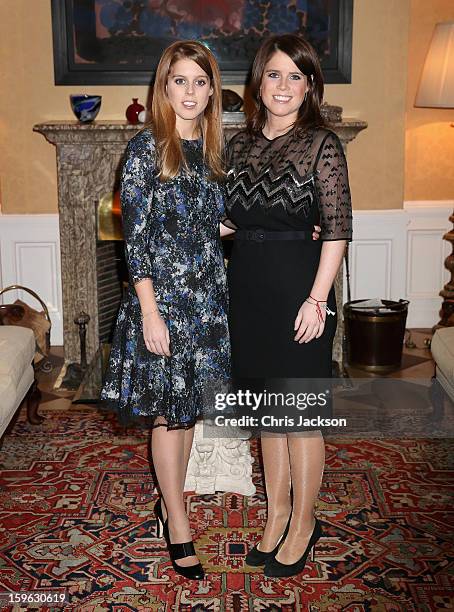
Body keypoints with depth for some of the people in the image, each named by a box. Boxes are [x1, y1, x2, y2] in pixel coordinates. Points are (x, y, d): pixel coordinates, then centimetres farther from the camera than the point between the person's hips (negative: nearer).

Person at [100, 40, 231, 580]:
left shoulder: (213, 148, 9)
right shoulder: (146, 148, -10)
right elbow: (134, 235, -13)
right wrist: (149, 311, -17)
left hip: (207, 294, 6)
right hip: (163, 294, -6)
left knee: (187, 405, 15)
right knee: (168, 411, 3)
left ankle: (169, 499, 33)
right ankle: (178, 528, 17)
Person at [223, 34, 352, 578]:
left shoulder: (322, 144, -7)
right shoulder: (240, 144, 9)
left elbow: (337, 229, -11)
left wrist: (317, 298, -16)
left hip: (297, 286, -5)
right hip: (247, 287, 6)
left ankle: (303, 522, 22)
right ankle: (276, 511, 31)